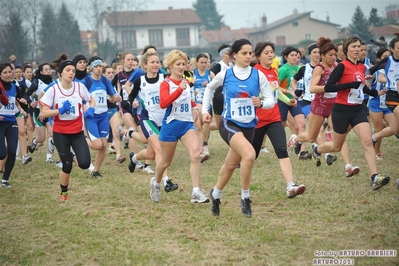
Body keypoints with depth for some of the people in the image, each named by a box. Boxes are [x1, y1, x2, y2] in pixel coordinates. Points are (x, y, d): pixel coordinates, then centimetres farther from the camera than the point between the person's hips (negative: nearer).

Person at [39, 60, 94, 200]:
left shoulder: (80, 87, -4)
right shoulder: (53, 90, -10)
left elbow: (91, 100, 14)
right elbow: (43, 113, -11)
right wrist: (60, 110, -24)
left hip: (77, 131, 2)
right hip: (60, 132, -2)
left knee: (85, 164, -12)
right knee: (67, 165, 0)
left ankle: (76, 153, 23)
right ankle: (63, 193, 24)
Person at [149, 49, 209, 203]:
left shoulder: (185, 82, 9)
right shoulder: (166, 84, -9)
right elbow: (163, 103, -29)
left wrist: (194, 107, 15)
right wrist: (179, 89, -36)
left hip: (187, 123, 4)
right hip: (171, 125, -4)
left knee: (195, 155, -19)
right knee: (166, 162, 11)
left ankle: (196, 192, -21)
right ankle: (156, 183, 41)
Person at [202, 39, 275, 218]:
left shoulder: (258, 75, -3)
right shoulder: (225, 75, -4)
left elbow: (271, 100, -2)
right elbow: (209, 89, 16)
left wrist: (261, 103, -22)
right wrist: (205, 110, 12)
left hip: (249, 126, 3)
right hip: (229, 124, -3)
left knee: (231, 165, 15)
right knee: (249, 155, -28)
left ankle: (215, 194, 42)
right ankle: (245, 198, -12)